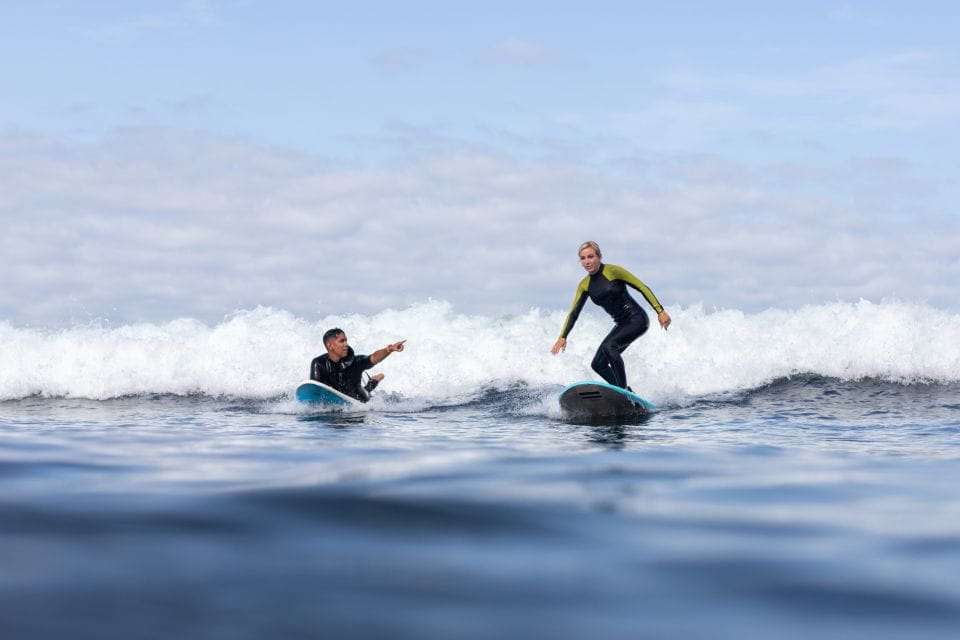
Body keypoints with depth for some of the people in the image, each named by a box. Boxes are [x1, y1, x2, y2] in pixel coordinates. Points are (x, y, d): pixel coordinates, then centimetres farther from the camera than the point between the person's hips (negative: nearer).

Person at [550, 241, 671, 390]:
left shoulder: (613, 271, -12)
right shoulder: (585, 285, 5)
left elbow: (642, 288, -12)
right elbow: (574, 312, 6)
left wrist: (660, 311, -18)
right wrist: (562, 337, -5)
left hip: (637, 319, -8)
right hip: (621, 324, 8)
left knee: (608, 346, -29)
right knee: (598, 364, 2)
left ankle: (624, 389, -26)